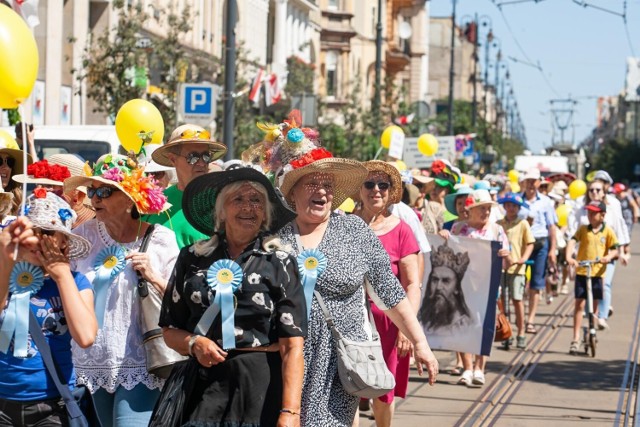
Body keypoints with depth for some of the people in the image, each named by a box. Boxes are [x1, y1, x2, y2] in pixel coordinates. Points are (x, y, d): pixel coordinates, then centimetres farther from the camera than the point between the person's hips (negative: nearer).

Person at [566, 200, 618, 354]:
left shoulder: (607, 231, 1)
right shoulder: (583, 229, 2)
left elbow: (614, 249, 3)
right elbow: (572, 242, -10)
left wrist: (609, 257, -20)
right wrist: (569, 257, -28)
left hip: (598, 272, 0)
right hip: (581, 272, 0)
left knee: (594, 305, 9)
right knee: (579, 304, -4)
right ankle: (576, 339, -3)